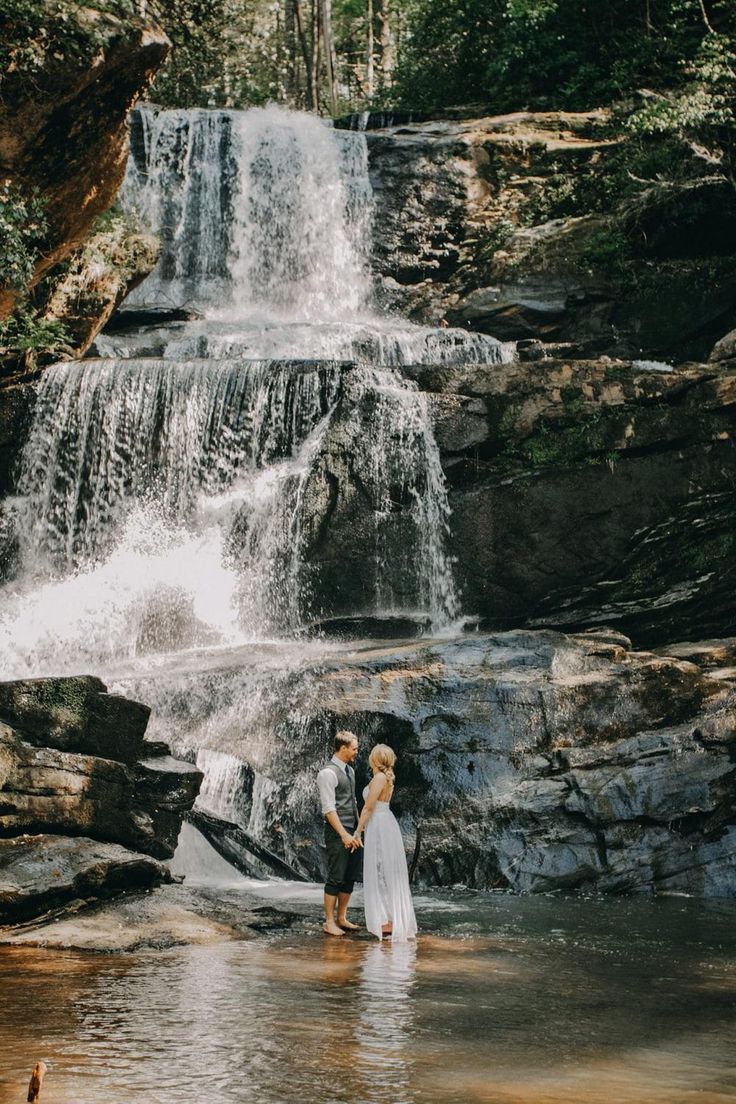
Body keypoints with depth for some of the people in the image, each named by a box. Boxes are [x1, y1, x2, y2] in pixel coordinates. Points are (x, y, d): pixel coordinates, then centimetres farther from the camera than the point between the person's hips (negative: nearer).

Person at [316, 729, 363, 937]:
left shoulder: (349, 770, 14)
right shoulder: (328, 773, -15)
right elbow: (329, 809, -19)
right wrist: (344, 835, -22)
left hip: (352, 832, 9)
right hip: (337, 833, -9)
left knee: (350, 877, 11)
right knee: (336, 878, -4)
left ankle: (342, 918, 21)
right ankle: (329, 922, 5)